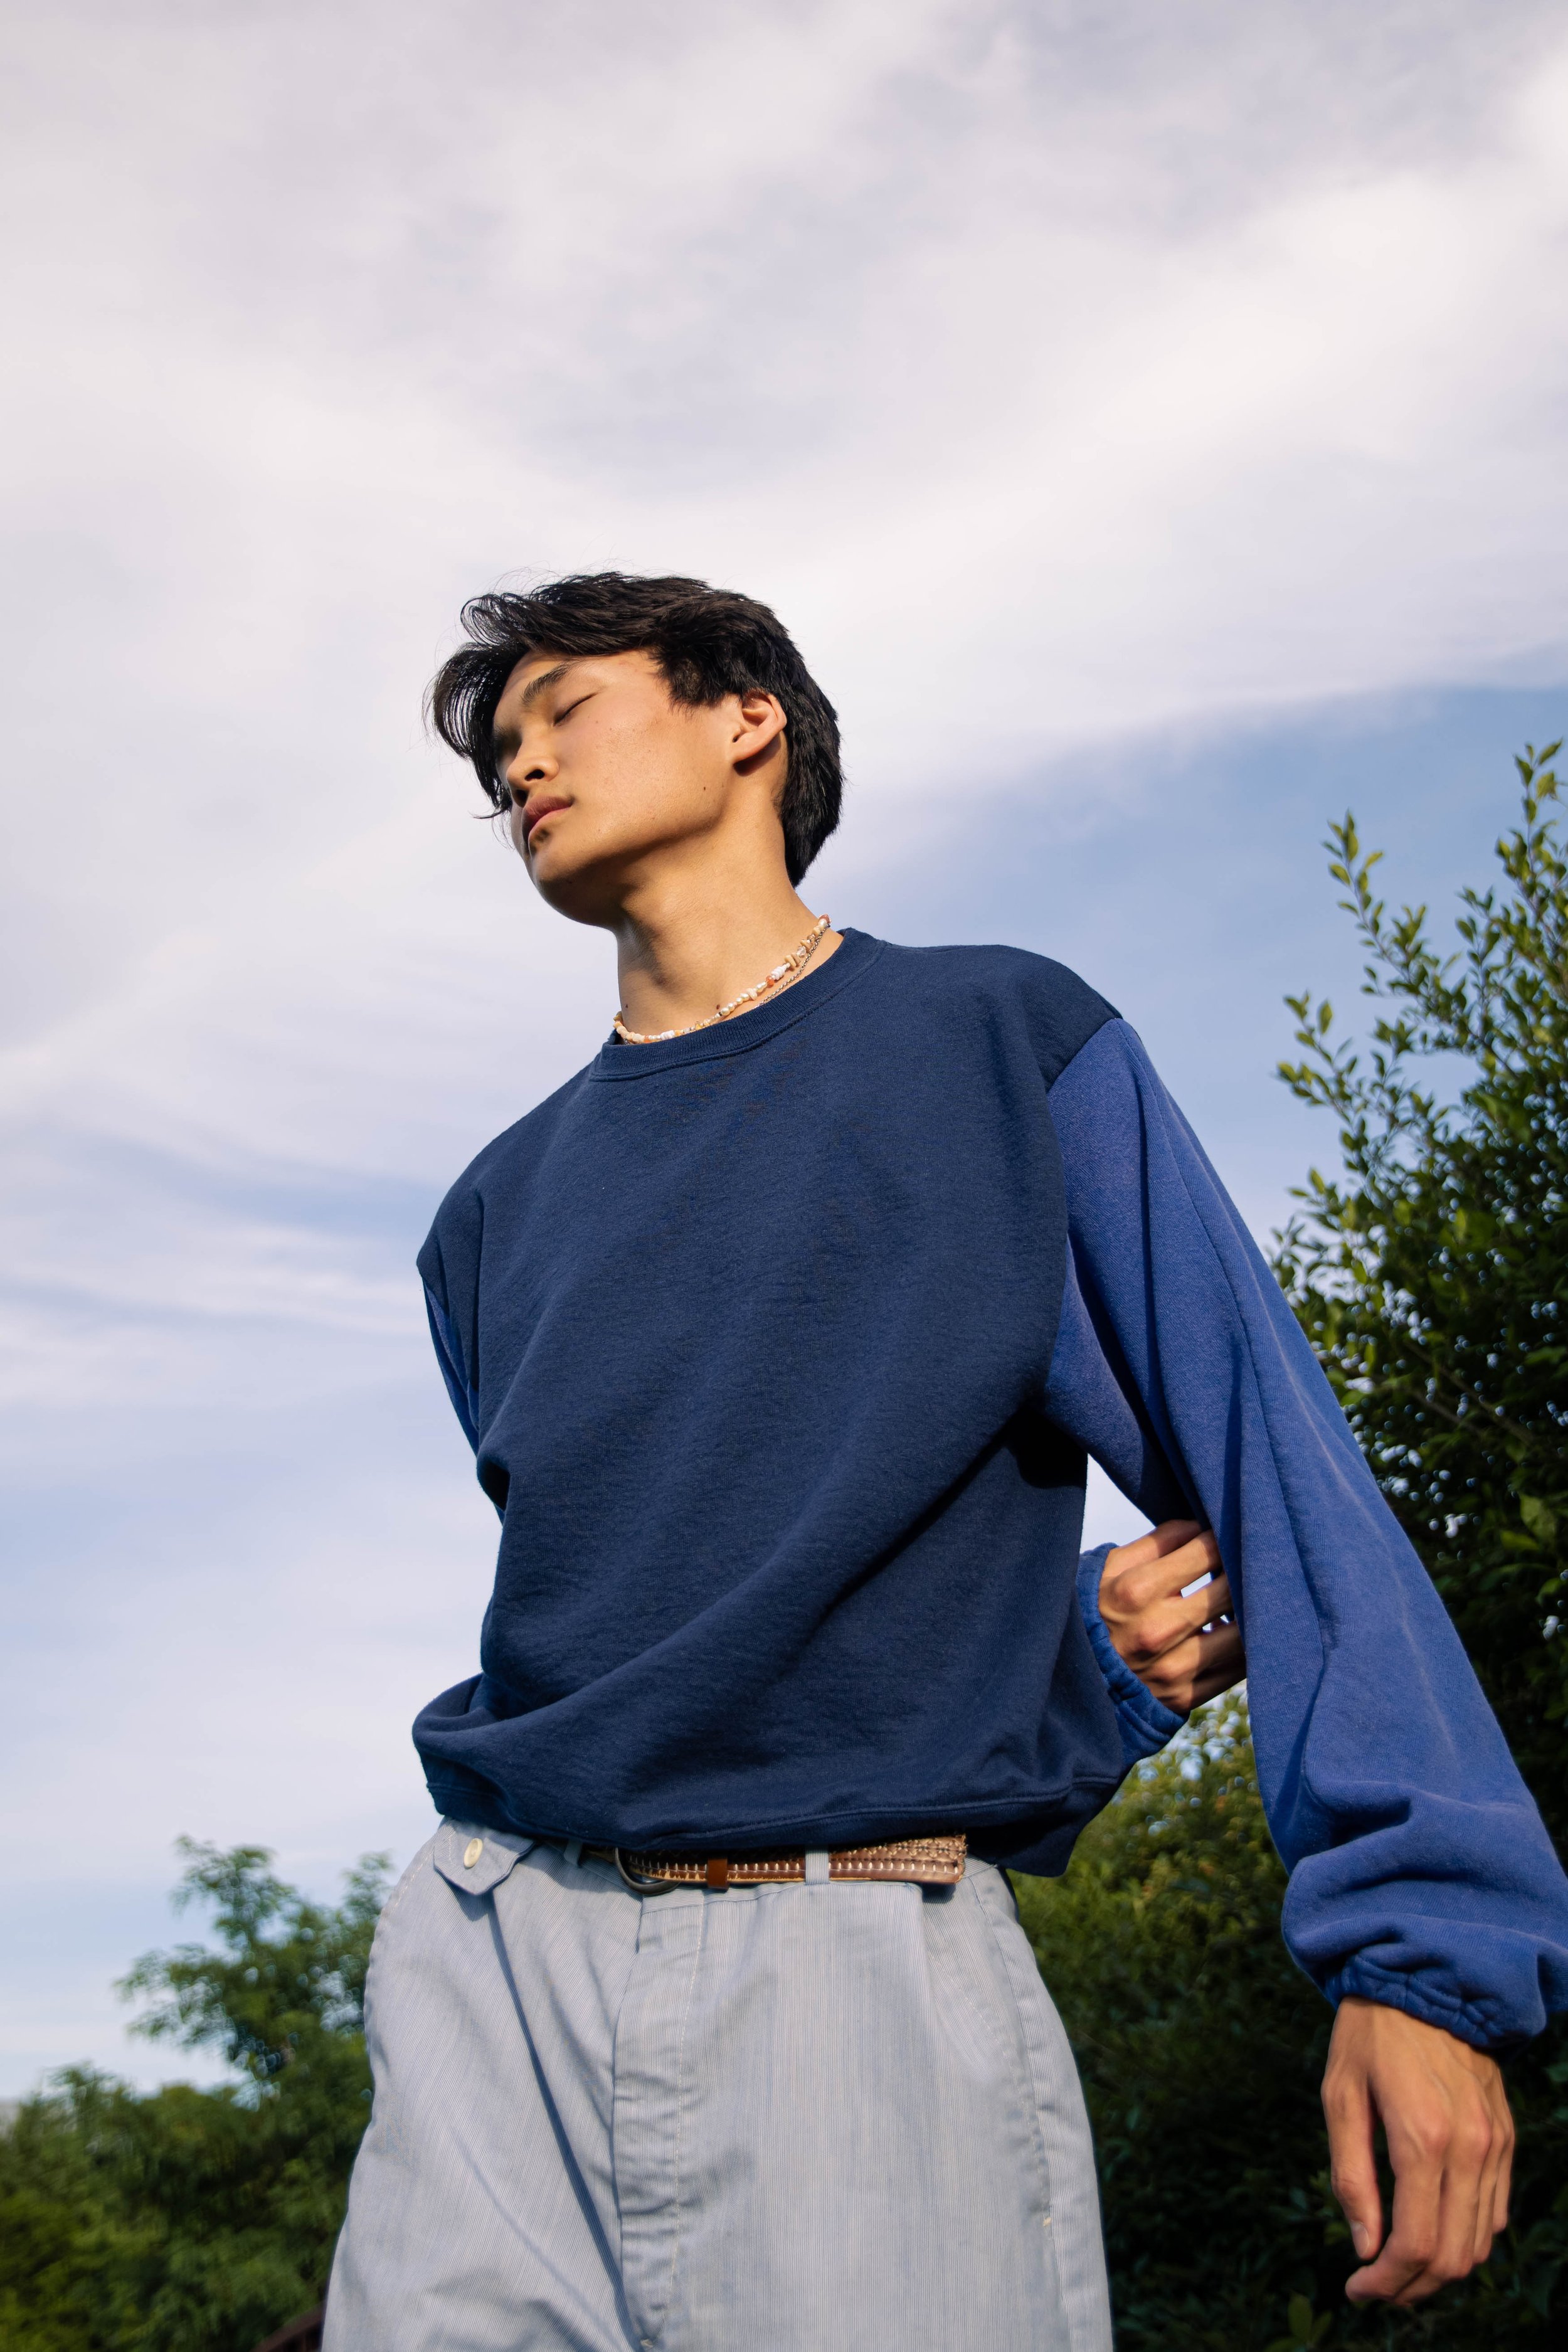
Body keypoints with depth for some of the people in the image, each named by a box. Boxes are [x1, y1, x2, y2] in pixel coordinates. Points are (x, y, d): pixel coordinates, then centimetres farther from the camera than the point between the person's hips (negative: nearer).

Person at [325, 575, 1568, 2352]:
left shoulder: (1003, 1043, 5)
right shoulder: (502, 1208, 15)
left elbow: (1276, 1470, 1)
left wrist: (1422, 1947, -10)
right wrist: (1081, 1656, -1)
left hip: (875, 1959, -3)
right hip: (501, 1950, 4)